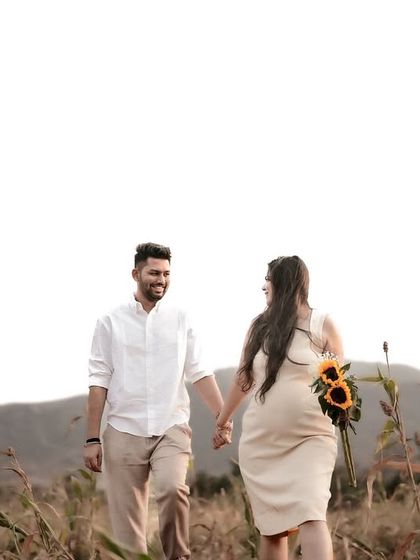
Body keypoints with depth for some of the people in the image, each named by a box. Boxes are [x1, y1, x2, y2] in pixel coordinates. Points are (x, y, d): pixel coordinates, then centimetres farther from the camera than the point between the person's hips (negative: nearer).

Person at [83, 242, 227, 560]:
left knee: (173, 489, -26)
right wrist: (92, 439, -1)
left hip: (172, 429, 0)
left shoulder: (181, 320, 9)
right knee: (127, 525, 0)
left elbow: (199, 373, 5)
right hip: (124, 432, 0)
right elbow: (99, 382, 4)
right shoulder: (111, 323, 5)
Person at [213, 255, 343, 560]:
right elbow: (244, 378, 23)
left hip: (310, 439, -4)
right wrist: (223, 421, 32)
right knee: (271, 525, 4)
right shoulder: (260, 326, 13)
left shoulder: (322, 324, 2)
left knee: (311, 515, -20)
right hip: (260, 441, 4)